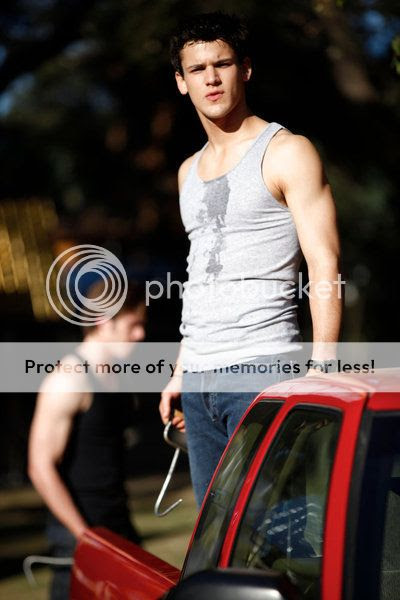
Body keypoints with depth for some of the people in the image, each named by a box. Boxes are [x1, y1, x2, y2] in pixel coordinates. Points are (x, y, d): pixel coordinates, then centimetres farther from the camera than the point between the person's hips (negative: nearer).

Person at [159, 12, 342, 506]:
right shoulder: (190, 171, 19)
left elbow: (325, 268, -10)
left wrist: (321, 367, -19)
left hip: (262, 368, -7)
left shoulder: (287, 153, -3)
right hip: (199, 379, 7)